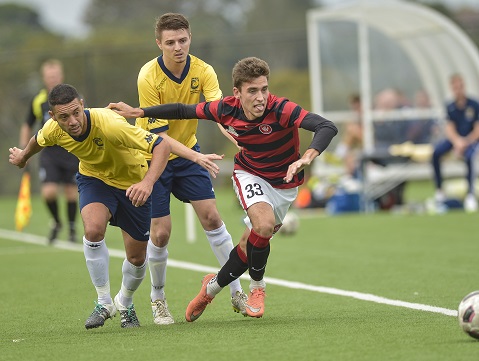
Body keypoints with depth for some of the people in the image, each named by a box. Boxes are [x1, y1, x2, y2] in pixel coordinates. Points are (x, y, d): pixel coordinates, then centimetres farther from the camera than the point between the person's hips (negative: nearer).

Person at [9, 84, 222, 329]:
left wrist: (147, 183, -57)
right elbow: (38, 141, 5)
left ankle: (124, 304, 37)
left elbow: (163, 145, -42)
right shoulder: (52, 130, -23)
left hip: (132, 182, -2)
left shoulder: (108, 124, -40)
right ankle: (104, 303, -11)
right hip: (94, 178, 2)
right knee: (93, 229, -29)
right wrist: (23, 156, 27)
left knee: (137, 258, 4)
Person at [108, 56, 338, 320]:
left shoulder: (281, 110, -31)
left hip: (284, 184, 0)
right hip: (249, 174, 0)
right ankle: (257, 286, 0)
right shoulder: (226, 110, -20)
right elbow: (183, 111, -3)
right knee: (264, 224, -26)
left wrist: (307, 157, -60)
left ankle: (213, 286, 30)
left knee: (252, 245, 2)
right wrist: (138, 112, -2)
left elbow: (327, 127, -43)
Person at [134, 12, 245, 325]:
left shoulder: (202, 71, -12)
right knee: (160, 232, -7)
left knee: (212, 217, -4)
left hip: (187, 151, 3)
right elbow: (158, 134, -24)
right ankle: (158, 298, 16)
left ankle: (236, 292, 6)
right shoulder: (149, 77, -23)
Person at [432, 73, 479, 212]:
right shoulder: (450, 107, 0)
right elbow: (449, 129, -10)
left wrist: (465, 143, -25)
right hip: (455, 138, 4)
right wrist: (457, 141, -31)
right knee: (436, 152, -24)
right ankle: (439, 189, -14)